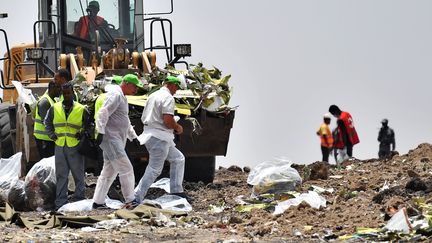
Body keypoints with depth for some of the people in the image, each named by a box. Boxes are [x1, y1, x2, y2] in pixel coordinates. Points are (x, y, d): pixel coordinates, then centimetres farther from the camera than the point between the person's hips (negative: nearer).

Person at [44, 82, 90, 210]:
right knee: (61, 175, 4)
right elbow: (47, 122, 20)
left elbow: (88, 125, 11)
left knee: (78, 174, 4)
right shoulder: (55, 108, 6)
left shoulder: (81, 109, 0)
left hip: (75, 147, -2)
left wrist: (82, 134, -4)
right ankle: (60, 202, 8)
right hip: (60, 146, 2)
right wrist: (52, 135, 7)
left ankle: (79, 198, 13)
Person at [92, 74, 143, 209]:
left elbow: (125, 121, 32)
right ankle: (130, 200, -6)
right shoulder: (115, 95, -12)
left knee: (109, 172, 10)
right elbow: (103, 113, -22)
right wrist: (100, 132, -28)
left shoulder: (122, 97, 22)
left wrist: (133, 136, 30)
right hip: (111, 138, -11)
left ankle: (98, 202, 12)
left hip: (118, 139, 11)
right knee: (126, 169, -9)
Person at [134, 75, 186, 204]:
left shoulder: (152, 96, 17)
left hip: (149, 134, 10)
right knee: (154, 169, -9)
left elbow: (143, 118, 20)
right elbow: (168, 120, -23)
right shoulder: (168, 97, -13)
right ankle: (136, 197, -11)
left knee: (178, 158, 20)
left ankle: (176, 190, 18)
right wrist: (178, 127, -2)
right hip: (159, 137, -10)